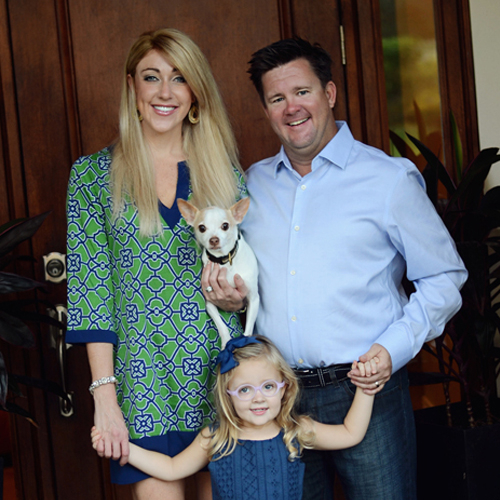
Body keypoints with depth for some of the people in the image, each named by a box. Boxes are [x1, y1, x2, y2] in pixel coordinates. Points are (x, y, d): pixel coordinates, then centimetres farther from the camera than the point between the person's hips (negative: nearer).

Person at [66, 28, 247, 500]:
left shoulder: (225, 168, 7)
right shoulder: (92, 174, 2)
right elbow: (90, 288, -2)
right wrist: (104, 394, -8)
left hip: (224, 370, 2)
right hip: (145, 380, -2)